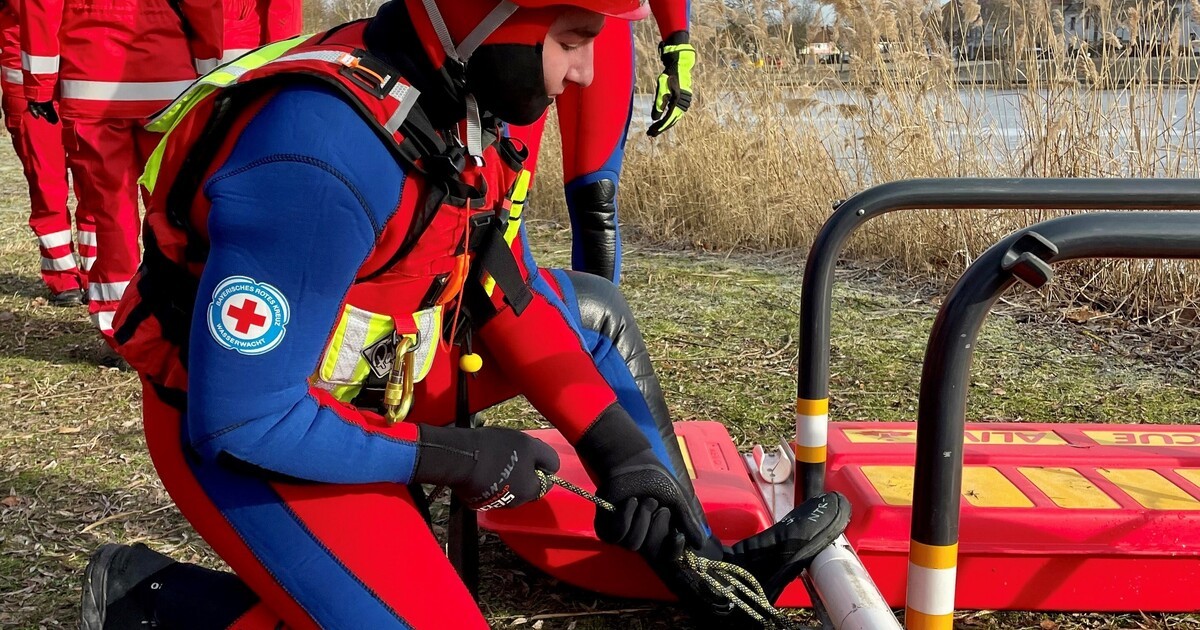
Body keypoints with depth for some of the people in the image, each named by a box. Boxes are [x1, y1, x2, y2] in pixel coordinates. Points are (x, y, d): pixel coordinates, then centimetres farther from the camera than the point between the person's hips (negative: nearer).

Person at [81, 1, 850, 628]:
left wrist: (618, 444, -5)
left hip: (372, 374, 8)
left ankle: (702, 559, 16)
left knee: (593, 309, 9)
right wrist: (453, 456, -20)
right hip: (241, 433, -8)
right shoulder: (325, 156, -34)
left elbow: (508, 288, 4)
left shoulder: (463, 96, -7)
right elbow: (242, 421, -29)